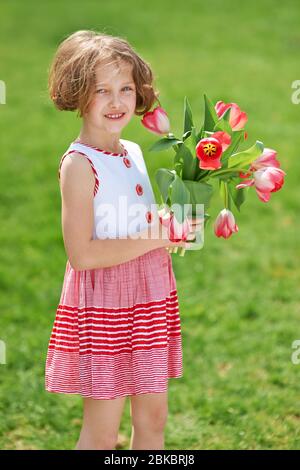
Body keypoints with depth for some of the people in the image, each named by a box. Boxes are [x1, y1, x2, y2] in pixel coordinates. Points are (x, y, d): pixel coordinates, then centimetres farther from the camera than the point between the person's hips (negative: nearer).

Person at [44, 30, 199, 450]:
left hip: (150, 298, 8)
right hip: (103, 302, -8)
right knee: (102, 431, 0)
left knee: (153, 416, 14)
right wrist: (156, 238, -20)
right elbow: (82, 254, -24)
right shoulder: (79, 164, -16)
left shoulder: (133, 152, 8)